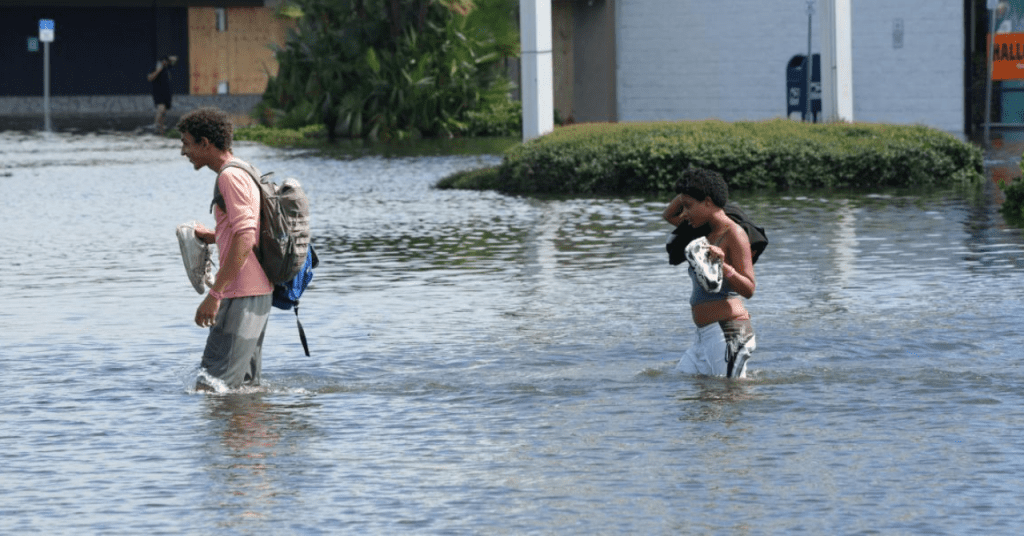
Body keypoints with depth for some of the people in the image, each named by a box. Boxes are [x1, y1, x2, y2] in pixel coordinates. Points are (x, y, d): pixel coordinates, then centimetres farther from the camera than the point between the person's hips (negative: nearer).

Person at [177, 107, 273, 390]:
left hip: (242, 294, -11)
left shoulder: (231, 177, -13)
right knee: (245, 385, 13)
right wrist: (214, 237, 15)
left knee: (211, 387, -14)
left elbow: (245, 240, -23)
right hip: (258, 292, 11)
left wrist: (214, 295, -24)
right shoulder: (242, 172, 19)